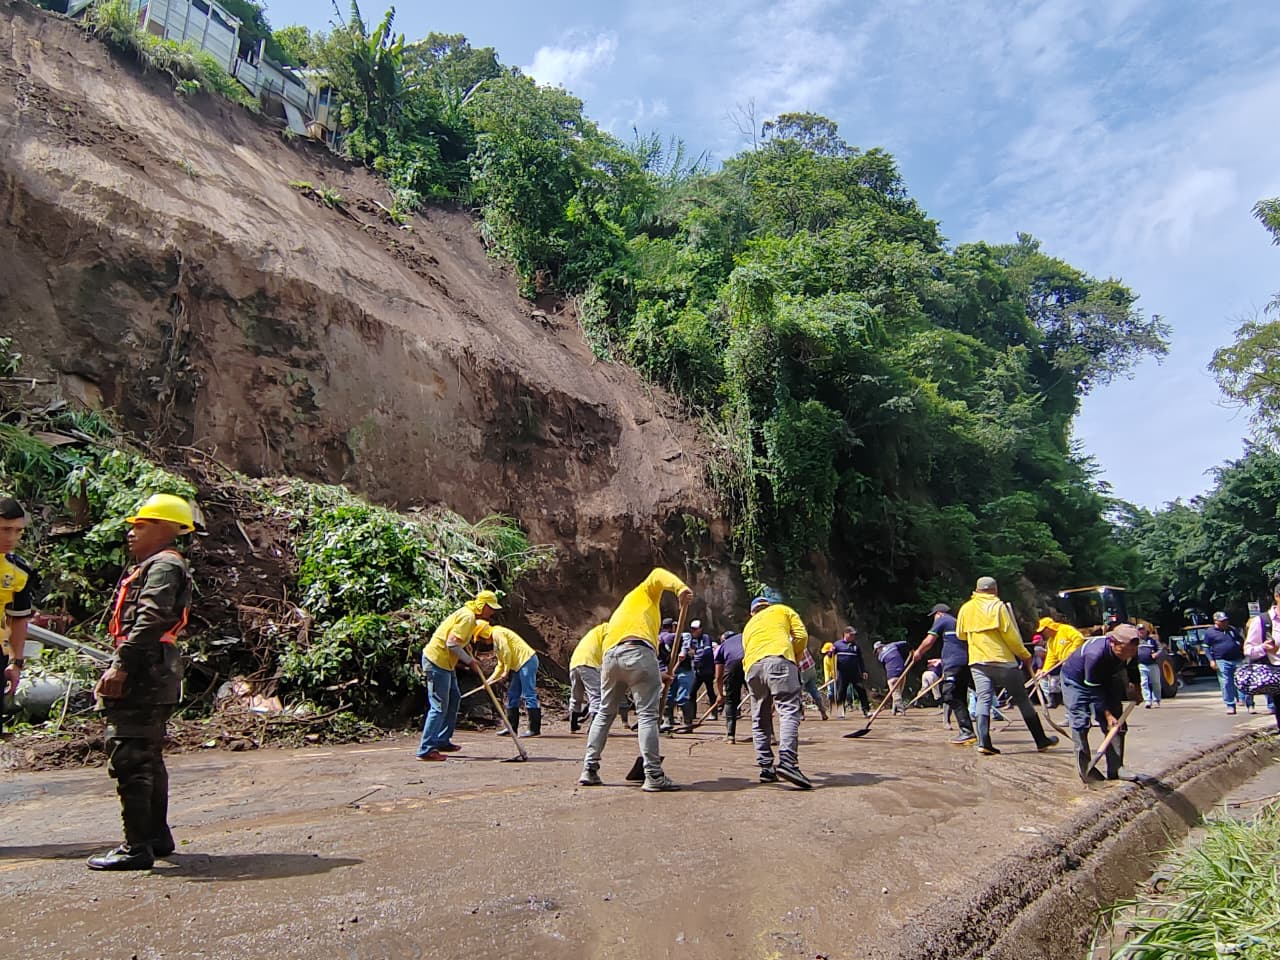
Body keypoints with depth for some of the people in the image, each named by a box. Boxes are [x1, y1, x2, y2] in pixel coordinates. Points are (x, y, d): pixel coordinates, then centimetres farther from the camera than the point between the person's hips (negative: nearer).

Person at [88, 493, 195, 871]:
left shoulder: (164, 565, -10)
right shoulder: (151, 566, 23)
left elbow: (151, 620, -22)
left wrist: (120, 666, -25)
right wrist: (118, 668, 22)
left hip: (144, 674, -11)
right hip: (150, 676, 11)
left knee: (129, 760, -8)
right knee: (148, 759, 16)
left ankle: (137, 847, -3)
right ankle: (157, 836, 26)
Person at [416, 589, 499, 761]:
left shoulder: (469, 615, 13)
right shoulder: (468, 617, -19)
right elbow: (452, 643, -25)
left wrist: (466, 645, 9)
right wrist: (469, 660, -14)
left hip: (445, 662, 11)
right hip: (437, 660, -11)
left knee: (454, 699, 16)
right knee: (439, 707, -9)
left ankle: (443, 741, 24)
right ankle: (426, 750, -5)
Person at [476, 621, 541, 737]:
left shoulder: (497, 633, -6)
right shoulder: (495, 640, 24)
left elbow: (507, 652, -16)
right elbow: (501, 664, 26)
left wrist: (506, 671, -8)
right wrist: (490, 679, 20)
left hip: (527, 660, -11)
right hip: (519, 665, 11)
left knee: (529, 695, -11)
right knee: (512, 696, 12)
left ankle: (535, 729, -10)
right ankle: (512, 727, 18)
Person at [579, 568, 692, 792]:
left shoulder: (618, 613, 39)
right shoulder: (644, 593, 26)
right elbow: (658, 575, 4)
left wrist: (656, 675, 29)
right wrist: (680, 587, -13)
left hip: (610, 655, 7)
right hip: (638, 651, -6)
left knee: (605, 713, 19)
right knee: (647, 715, -4)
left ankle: (589, 770, 22)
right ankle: (653, 776, -5)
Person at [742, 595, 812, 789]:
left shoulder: (748, 626, 37)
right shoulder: (782, 610, 27)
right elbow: (801, 635, 14)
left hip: (752, 667, 4)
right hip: (779, 660, -4)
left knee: (759, 719, 12)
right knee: (789, 711, -12)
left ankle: (766, 768, 8)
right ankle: (787, 761, -28)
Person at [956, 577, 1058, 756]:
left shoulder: (966, 608, 7)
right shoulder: (997, 606, -7)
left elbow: (960, 634, 15)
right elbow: (1010, 635, -9)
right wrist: (1025, 655, 2)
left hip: (977, 661, 4)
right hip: (1002, 660, -3)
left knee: (983, 700, 1)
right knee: (1022, 700, 8)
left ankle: (983, 743, -11)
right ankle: (1041, 740, 18)